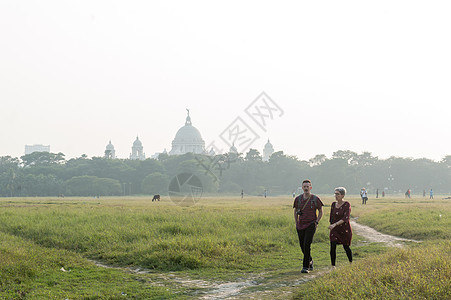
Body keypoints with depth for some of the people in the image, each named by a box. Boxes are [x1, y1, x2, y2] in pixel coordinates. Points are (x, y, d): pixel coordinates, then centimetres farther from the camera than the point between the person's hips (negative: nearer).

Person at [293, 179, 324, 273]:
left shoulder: (315, 199, -4)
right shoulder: (298, 199, 4)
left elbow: (321, 212, 6)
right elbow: (295, 211, 18)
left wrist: (316, 222, -3)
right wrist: (296, 223, 11)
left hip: (311, 225, -4)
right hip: (300, 226, 4)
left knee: (307, 245, -15)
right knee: (302, 245, 9)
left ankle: (305, 266, -10)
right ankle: (310, 261, 34)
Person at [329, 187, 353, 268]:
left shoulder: (347, 205, -14)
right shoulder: (333, 204, 2)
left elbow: (345, 218, -24)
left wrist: (335, 224, -32)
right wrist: (331, 226, 15)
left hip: (345, 229, -3)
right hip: (335, 230, 3)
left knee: (346, 247, 12)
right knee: (333, 247, -11)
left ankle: (351, 263, 35)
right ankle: (333, 266, -4)